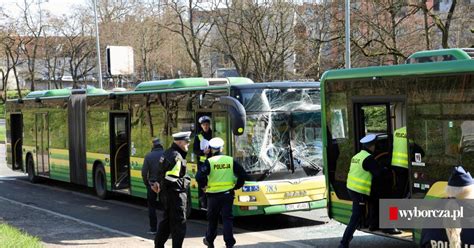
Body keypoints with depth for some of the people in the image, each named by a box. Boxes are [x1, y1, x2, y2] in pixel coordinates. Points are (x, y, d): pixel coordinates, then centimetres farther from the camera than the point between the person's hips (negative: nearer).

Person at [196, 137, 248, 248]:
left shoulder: (209, 161, -9)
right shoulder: (231, 160, 0)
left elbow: (199, 177, -18)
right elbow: (243, 174, -1)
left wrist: (205, 185, 0)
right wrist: (236, 186, 10)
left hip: (213, 194, -1)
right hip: (228, 194, 1)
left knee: (212, 218, 15)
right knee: (227, 218, 3)